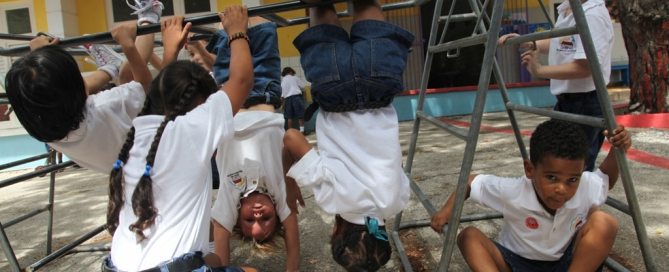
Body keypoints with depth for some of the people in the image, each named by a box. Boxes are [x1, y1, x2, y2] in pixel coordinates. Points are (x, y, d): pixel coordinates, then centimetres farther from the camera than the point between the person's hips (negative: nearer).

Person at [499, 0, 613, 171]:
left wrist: (540, 70, -26)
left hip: (585, 105, -10)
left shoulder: (592, 15, -20)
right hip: (566, 102, 10)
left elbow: (586, 67, -27)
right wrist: (523, 42, 12)